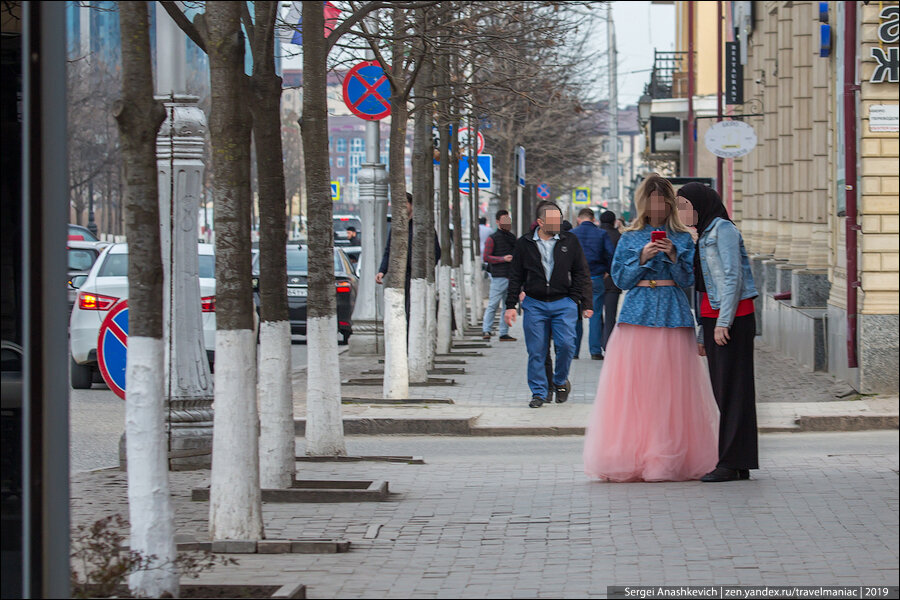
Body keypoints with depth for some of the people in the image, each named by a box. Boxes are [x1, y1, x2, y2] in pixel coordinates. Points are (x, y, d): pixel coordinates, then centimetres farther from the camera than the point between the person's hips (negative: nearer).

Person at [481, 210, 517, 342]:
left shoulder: (512, 237, 18)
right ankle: (486, 330, -5)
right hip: (499, 276, -6)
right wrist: (503, 259, -16)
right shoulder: (492, 238, -2)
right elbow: (486, 257, -8)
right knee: (493, 304, -9)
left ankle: (504, 333, 9)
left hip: (511, 276, 6)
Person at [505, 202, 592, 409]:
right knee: (536, 351, 0)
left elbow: (580, 273, 10)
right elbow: (515, 277, 9)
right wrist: (511, 305, 4)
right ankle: (539, 392, 11)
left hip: (563, 303, 0)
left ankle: (560, 380, 15)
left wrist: (575, 299, 1)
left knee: (566, 344, -11)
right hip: (534, 304, 0)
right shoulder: (524, 244, 5)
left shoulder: (570, 241, 5)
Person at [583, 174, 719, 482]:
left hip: (672, 314, 0)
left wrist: (673, 256, -11)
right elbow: (620, 279, 6)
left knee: (671, 385, -5)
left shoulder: (683, 238, 11)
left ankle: (671, 458, -2)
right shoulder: (630, 238, 11)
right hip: (638, 313, 0)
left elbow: (687, 279, 4)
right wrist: (642, 258, -7)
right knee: (633, 384, -6)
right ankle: (631, 457, -5)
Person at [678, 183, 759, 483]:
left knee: (731, 388, -8)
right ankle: (733, 462, 10)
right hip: (713, 318, 9)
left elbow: (733, 277, -15)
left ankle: (732, 463, -8)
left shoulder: (723, 229, -7)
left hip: (732, 318, -9)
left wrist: (723, 322, -19)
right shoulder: (705, 235, 20)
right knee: (721, 389, 8)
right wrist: (703, 333, 19)